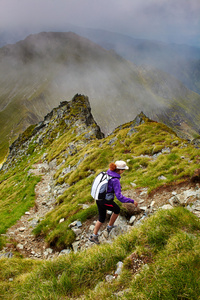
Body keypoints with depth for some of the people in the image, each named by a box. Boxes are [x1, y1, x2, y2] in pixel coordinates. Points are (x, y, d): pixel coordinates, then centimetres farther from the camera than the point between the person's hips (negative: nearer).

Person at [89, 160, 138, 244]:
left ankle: (94, 236, 30)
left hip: (99, 199, 7)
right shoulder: (115, 180, -27)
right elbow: (119, 197, -30)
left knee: (101, 218, 24)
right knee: (117, 210, 25)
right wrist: (132, 201, -22)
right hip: (106, 202, -7)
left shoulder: (107, 173, -3)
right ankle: (110, 226, 40)